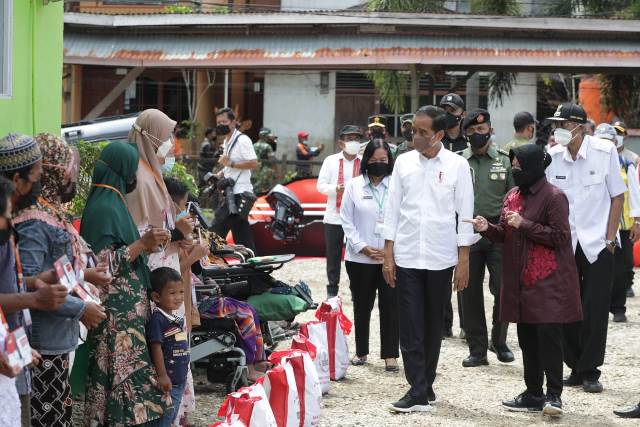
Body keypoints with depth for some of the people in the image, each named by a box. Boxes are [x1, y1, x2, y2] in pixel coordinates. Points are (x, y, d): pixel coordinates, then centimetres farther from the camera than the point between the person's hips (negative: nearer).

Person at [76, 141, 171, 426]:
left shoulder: (111, 202, 14)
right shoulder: (103, 208, -16)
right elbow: (102, 264, -20)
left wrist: (146, 243, 15)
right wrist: (141, 244, -20)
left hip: (125, 309, 10)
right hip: (115, 313, -10)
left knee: (122, 370, 10)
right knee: (120, 372, -8)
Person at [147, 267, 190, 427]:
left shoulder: (178, 319, 12)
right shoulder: (157, 319, -15)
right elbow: (156, 347, -19)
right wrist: (162, 375, -23)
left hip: (179, 381, 9)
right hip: (167, 381, -9)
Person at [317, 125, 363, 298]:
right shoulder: (331, 161, 3)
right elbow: (321, 185, 1)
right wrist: (336, 189, -17)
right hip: (334, 217, 1)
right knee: (333, 255, 9)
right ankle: (332, 289, 20)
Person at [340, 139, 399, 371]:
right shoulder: (354, 186, 4)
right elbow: (347, 221, 3)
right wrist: (363, 247, -7)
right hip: (360, 257, 1)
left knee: (391, 306, -2)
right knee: (362, 306, 10)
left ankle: (390, 355, 3)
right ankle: (361, 352, 21)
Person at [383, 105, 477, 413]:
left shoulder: (457, 166, -2)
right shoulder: (403, 163, 3)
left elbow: (465, 214, -1)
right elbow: (393, 210, 6)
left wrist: (463, 261, -4)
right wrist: (388, 255, 1)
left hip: (440, 258, -1)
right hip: (406, 257, 1)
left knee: (433, 325, 9)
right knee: (411, 325, -4)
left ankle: (425, 384, 21)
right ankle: (419, 392, -5)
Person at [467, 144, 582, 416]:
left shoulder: (553, 197, -9)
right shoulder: (512, 196, 14)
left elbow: (559, 236, -14)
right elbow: (506, 235, 17)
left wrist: (524, 224, -17)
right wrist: (488, 229, -4)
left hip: (547, 282, -8)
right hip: (521, 281, 8)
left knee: (548, 335, -10)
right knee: (527, 339, 11)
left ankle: (553, 394, -5)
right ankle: (533, 394, 19)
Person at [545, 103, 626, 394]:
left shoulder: (605, 151, -7)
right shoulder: (552, 156, -1)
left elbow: (617, 196, -2)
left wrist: (609, 239, -6)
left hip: (598, 245, -3)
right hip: (564, 245, 3)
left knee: (595, 312, -4)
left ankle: (589, 372, 6)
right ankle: (575, 368, 18)